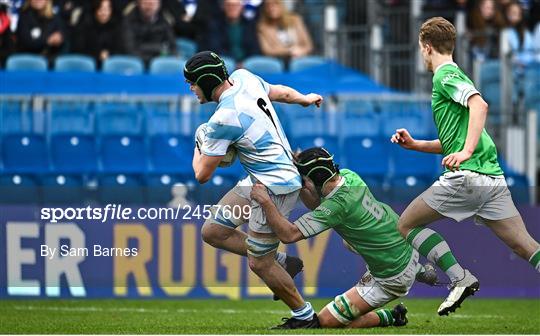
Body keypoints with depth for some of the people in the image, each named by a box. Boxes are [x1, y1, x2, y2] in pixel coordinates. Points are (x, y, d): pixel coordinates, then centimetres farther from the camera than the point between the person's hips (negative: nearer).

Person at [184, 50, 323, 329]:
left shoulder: (223, 118, -24)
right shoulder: (244, 77, -1)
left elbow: (202, 175, -15)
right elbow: (281, 92, 21)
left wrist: (198, 149, 8)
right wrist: (306, 99, 43)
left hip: (275, 187, -10)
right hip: (257, 181, 10)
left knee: (259, 264, 0)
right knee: (212, 232, 11)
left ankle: (304, 316, 16)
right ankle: (281, 262, 21)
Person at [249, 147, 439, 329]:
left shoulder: (338, 205, -28)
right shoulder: (349, 176, -4)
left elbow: (289, 235, -30)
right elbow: (317, 205, 13)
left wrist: (265, 201, -31)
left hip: (393, 280, -8)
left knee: (326, 321, -6)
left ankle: (390, 318, 7)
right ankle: (417, 270, 33)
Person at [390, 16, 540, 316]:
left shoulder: (445, 75, -2)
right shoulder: (452, 75, 27)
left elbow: (479, 105, -22)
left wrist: (466, 151, -29)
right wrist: (413, 144, 26)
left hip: (466, 177, -9)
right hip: (493, 177, 9)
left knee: (407, 224, 6)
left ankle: (460, 278, -9)